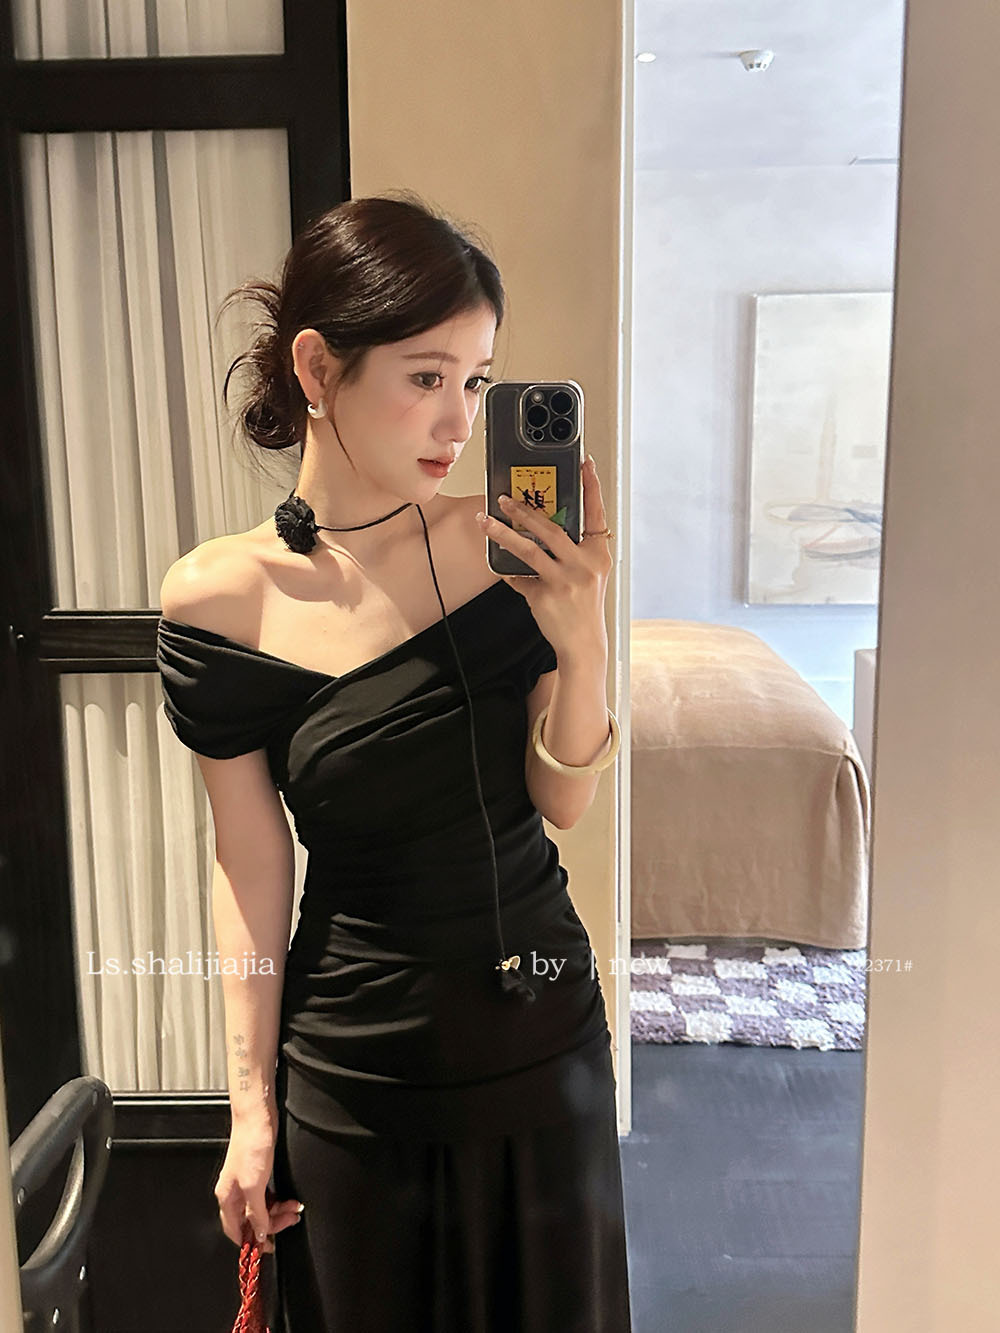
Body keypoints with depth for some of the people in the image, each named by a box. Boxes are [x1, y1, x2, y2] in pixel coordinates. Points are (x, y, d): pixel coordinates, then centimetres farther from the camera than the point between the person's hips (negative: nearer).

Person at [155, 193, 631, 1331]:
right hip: (355, 1063, -2)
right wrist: (251, 1105, -3)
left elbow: (563, 801, -6)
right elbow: (250, 863, -8)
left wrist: (581, 641, -24)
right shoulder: (219, 599, -15)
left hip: (545, 1030, 3)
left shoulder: (506, 547, -10)